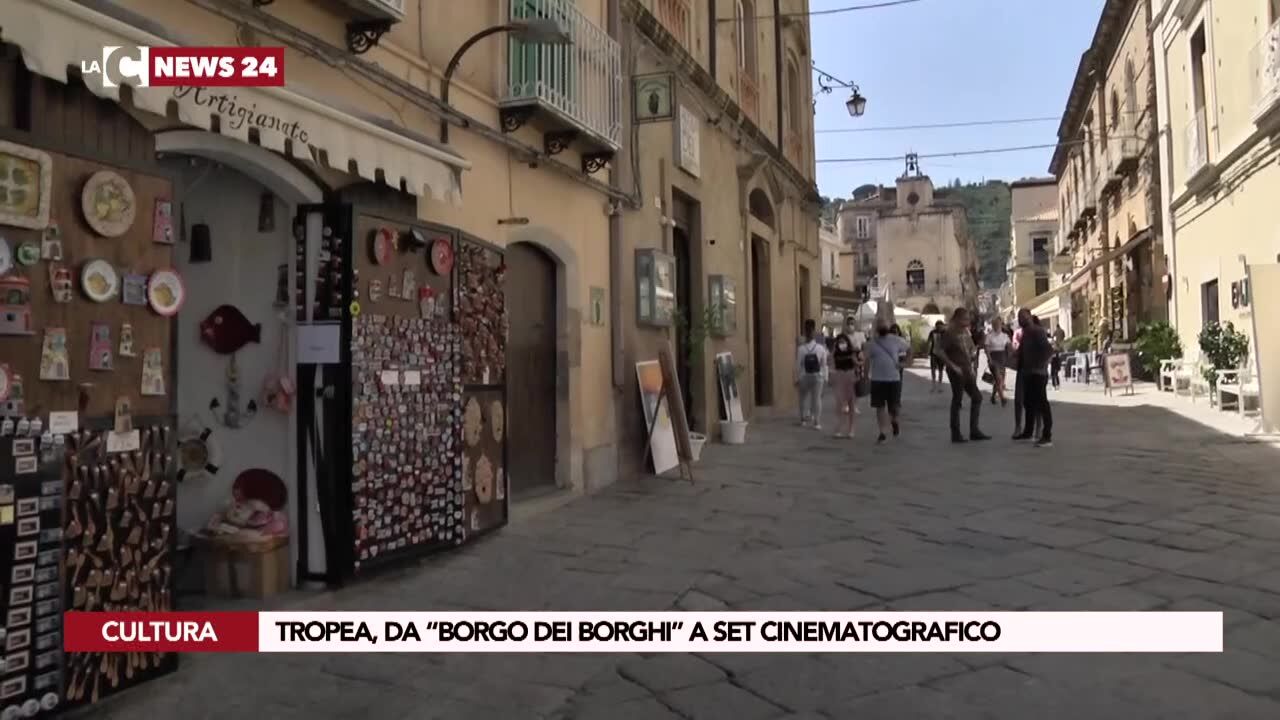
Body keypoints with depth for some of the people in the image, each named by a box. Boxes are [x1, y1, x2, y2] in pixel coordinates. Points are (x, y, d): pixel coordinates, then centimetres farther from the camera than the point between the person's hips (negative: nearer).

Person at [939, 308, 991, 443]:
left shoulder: (967, 331, 9)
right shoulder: (949, 333, -13)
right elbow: (941, 353, -16)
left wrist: (970, 365, 11)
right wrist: (953, 366, -21)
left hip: (967, 370, 8)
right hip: (956, 371, -8)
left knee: (977, 397, 9)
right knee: (957, 400, -2)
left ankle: (974, 431, 17)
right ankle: (955, 434, 7)